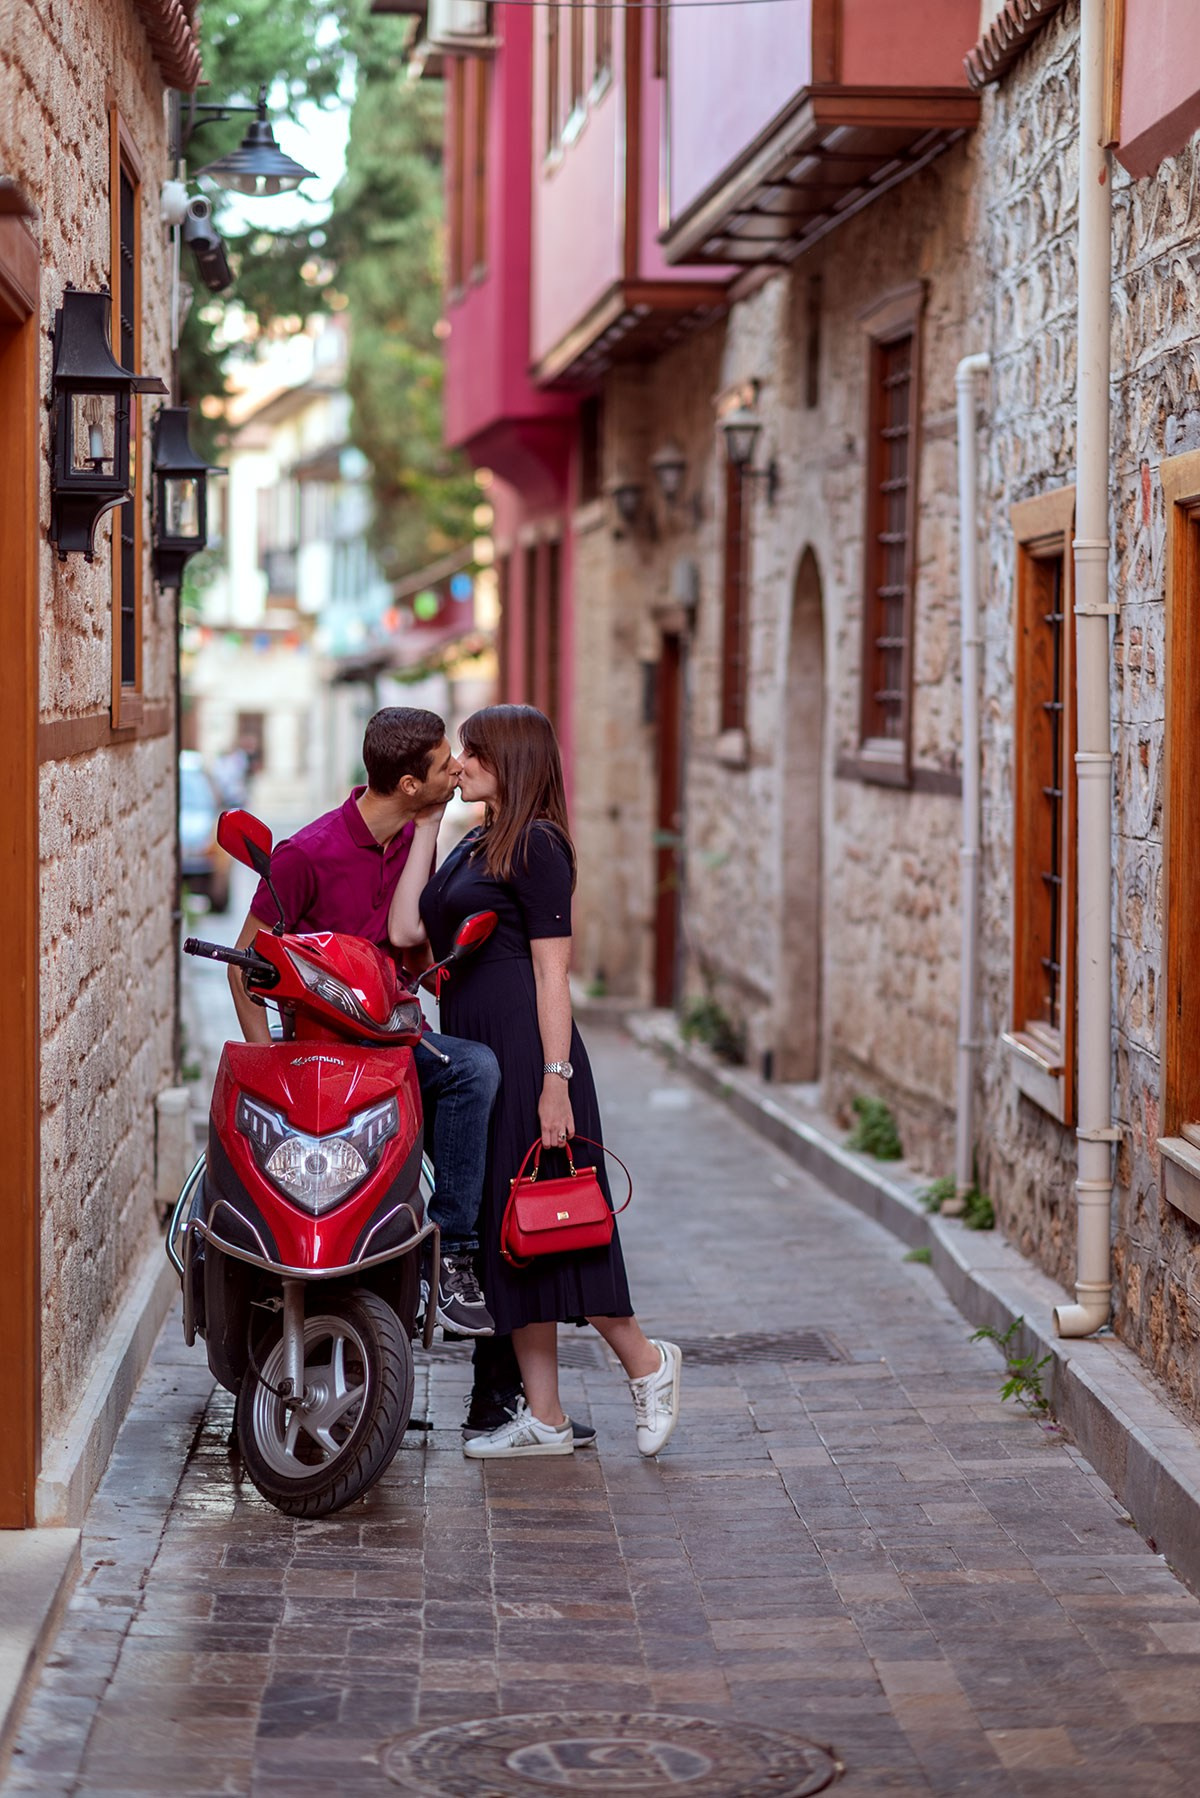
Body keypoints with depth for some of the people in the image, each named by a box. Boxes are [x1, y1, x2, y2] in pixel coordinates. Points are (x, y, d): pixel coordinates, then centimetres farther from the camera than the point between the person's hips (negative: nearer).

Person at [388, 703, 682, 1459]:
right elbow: (406, 928, 8)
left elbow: (552, 971, -15)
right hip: (475, 1049, 9)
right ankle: (544, 1417, 12)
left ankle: (646, 1362, 12)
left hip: (525, 1049, -9)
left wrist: (556, 1079, -20)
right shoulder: (476, 846, 17)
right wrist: (425, 823, 11)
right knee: (505, 1232, 8)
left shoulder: (537, 846, -9)